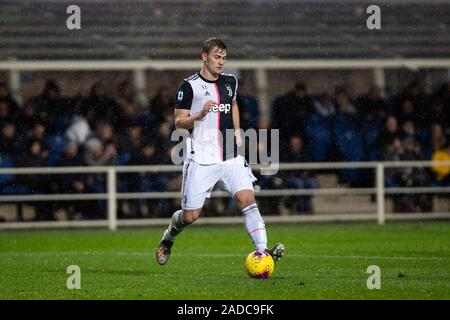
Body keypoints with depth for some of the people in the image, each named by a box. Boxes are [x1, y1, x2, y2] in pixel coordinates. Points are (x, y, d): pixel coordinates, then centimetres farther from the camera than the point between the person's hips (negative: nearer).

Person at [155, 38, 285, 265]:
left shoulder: (230, 82, 11)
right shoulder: (189, 86, -5)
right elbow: (179, 123, -4)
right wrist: (199, 115, -22)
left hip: (230, 157, 4)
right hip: (201, 160, -4)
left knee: (247, 199, -17)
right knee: (190, 216, 1)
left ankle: (262, 250, -25)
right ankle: (168, 239, 33)